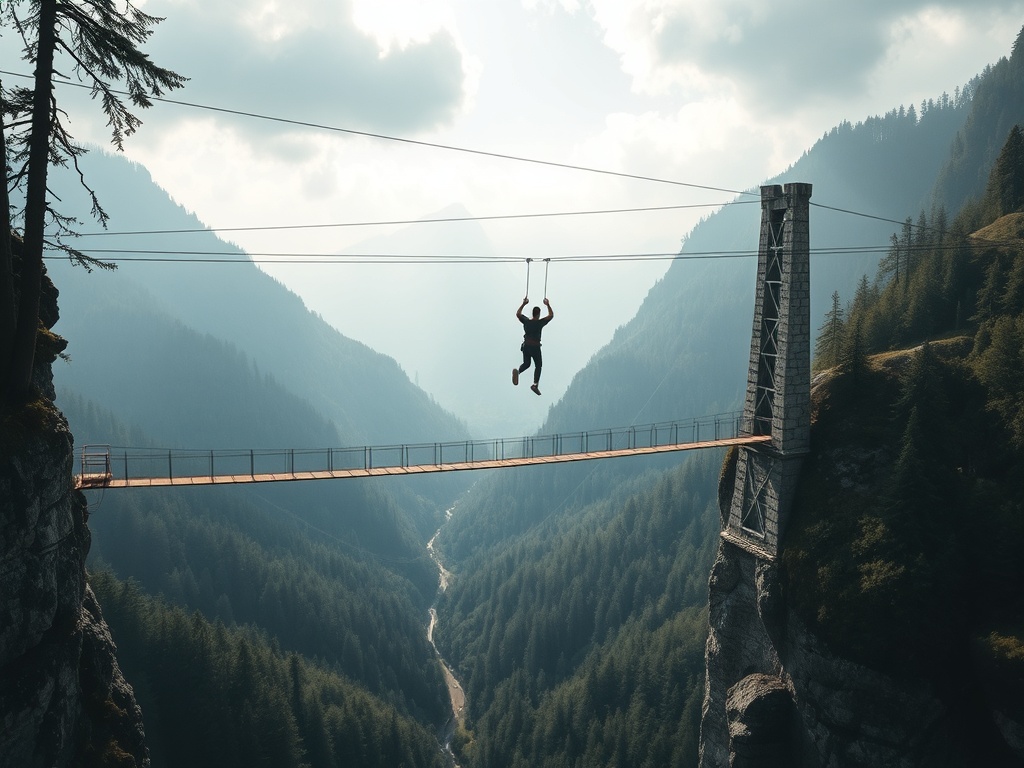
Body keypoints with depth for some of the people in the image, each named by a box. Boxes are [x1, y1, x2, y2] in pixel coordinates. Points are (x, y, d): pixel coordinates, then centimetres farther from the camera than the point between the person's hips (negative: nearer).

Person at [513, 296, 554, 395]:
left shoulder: (526, 321, -2)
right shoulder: (540, 323, -12)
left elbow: (518, 313, 15)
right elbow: (551, 315, -3)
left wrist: (523, 304, 17)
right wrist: (548, 305, 5)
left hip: (525, 345, 4)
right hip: (535, 347, -4)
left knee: (526, 363, 19)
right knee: (538, 365, 10)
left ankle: (518, 371, -14)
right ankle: (535, 384, -1)